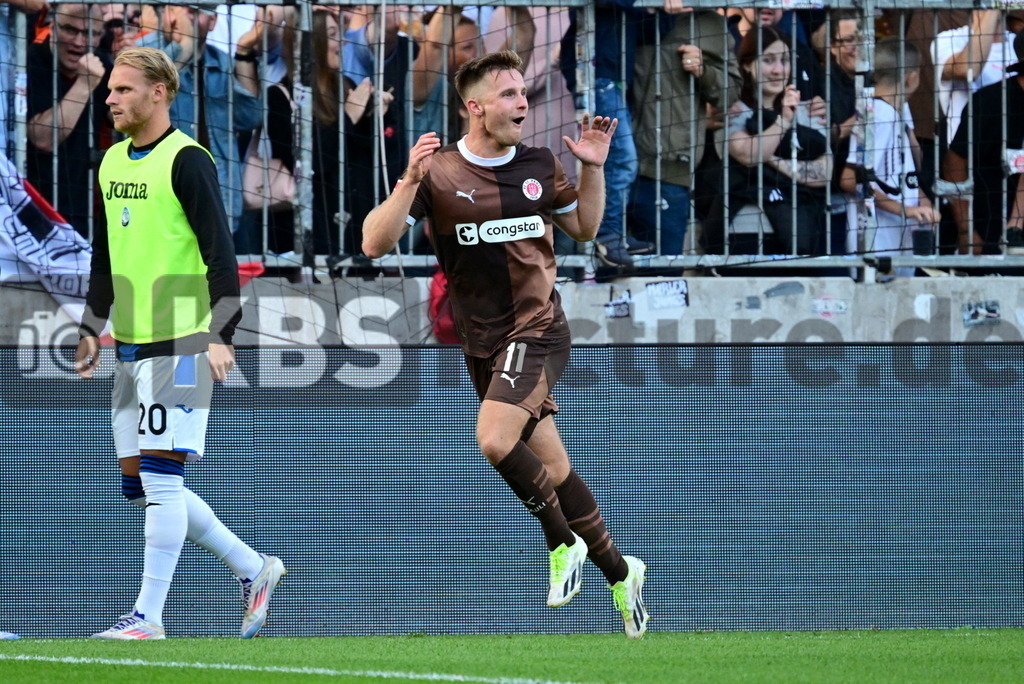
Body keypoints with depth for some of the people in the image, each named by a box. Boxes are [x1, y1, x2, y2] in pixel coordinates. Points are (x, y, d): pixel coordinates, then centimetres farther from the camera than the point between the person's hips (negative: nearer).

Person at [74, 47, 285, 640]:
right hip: (129, 344, 9)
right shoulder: (113, 162, 13)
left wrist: (222, 334, -20)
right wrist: (93, 328, 21)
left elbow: (220, 252, -14)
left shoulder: (187, 161, -11)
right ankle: (253, 569, 21)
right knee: (139, 483, 9)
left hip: (179, 342, -9)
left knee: (161, 476, -9)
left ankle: (149, 617, -5)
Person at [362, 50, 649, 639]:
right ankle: (619, 572, 25)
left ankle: (563, 542, -4)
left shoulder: (540, 165, 1)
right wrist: (410, 181, -25)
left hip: (539, 331, -2)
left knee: (495, 439, -25)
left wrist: (593, 169, 1)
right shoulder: (438, 172, -6)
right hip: (483, 343, 2)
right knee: (551, 467, 8)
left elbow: (584, 227, 17)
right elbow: (375, 244, -13)